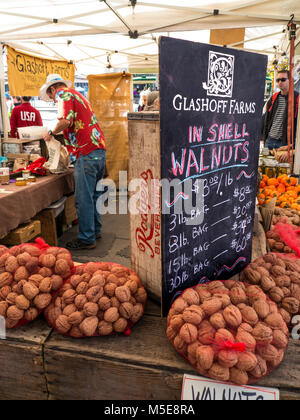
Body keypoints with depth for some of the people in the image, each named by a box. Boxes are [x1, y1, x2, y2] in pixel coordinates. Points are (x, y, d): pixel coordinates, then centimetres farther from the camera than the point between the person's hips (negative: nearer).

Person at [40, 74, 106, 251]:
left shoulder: (64, 95, -2)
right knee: (92, 194, 17)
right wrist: (63, 138, 30)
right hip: (100, 150, 10)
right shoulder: (78, 95, 27)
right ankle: (95, 230, 27)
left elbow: (65, 121, -18)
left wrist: (51, 133, -1)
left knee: (83, 198, -4)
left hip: (87, 153, -10)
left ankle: (87, 239, 3)